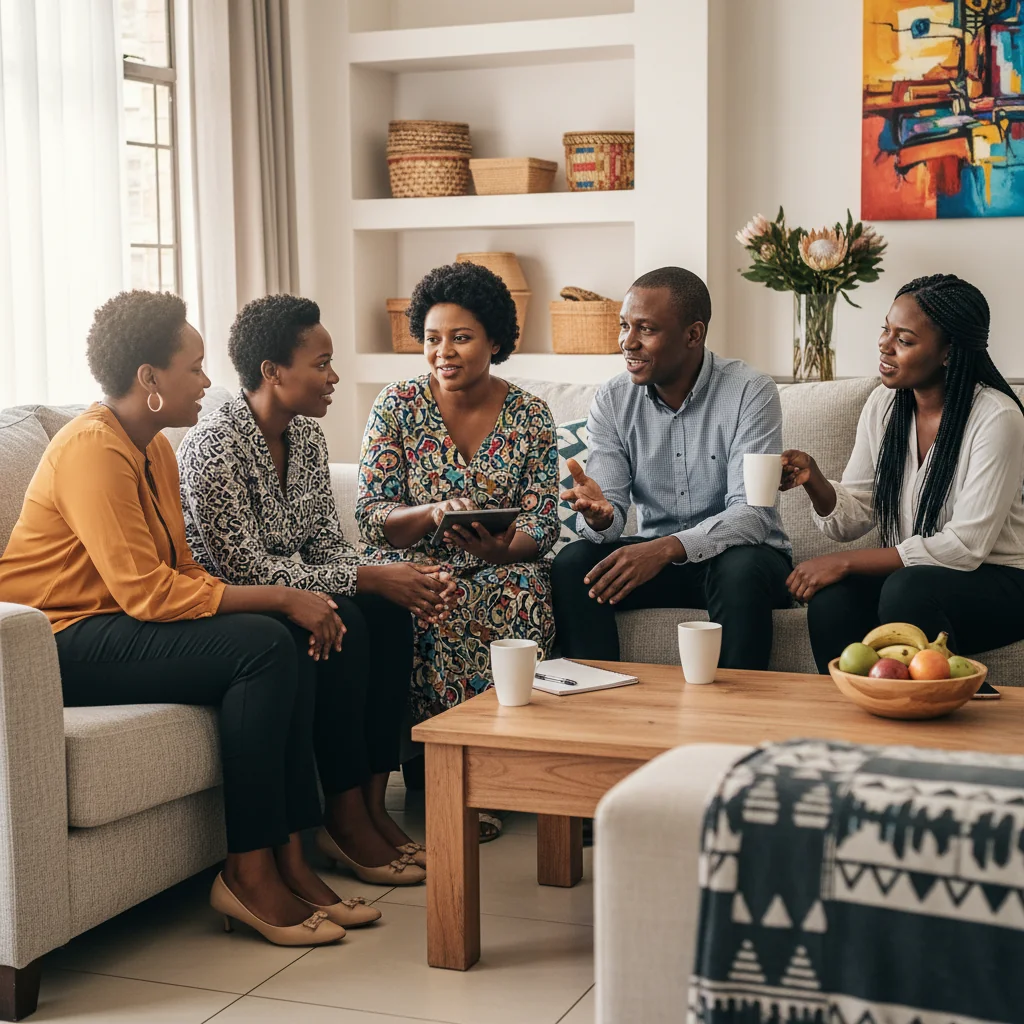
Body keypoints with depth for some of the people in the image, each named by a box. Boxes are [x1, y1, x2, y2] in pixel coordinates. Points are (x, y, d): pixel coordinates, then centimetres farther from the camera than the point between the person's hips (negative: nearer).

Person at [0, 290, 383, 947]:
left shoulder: (155, 449, 13)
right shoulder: (93, 449, -18)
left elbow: (182, 570, 8)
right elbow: (146, 591, -25)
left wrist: (288, 605, -8)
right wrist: (278, 598, -21)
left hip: (115, 625, 10)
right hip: (65, 642, -10)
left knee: (293, 640, -7)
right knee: (262, 646, -23)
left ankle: (288, 857, -8)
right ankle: (250, 873, -17)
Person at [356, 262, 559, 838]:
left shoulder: (531, 418, 4)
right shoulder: (398, 407, 1)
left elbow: (541, 525, -1)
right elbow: (372, 516, -4)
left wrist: (499, 548, -25)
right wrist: (434, 513, -25)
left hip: (500, 568, 1)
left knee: (527, 590, -33)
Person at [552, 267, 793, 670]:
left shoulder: (750, 392, -14)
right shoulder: (612, 401, -1)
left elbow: (752, 512, -23)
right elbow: (611, 511, -6)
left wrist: (668, 547, -38)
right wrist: (598, 516, -33)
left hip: (732, 552, -3)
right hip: (653, 556, 4)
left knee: (742, 568, -36)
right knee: (573, 562, -21)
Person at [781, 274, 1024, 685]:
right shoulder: (883, 403, 2)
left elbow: (965, 546, -21)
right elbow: (853, 517, 3)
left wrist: (847, 562, -21)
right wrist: (813, 479, -19)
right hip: (908, 571, 4)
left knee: (906, 590, -34)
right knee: (831, 599, -26)